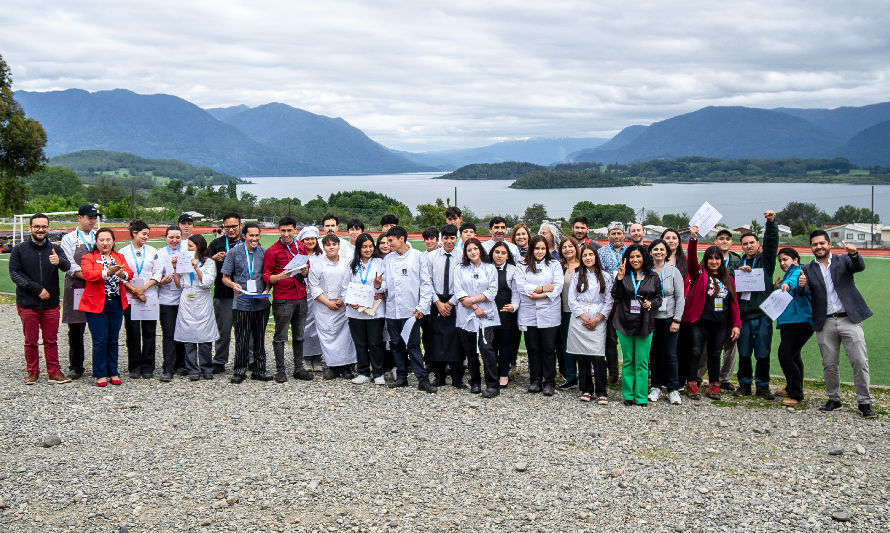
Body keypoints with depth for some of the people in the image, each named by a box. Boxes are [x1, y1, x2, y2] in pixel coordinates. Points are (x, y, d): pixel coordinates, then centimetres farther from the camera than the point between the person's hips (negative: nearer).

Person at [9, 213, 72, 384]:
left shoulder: (55, 249, 4)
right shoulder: (19, 250, 1)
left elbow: (67, 266, -14)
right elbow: (14, 274, -7)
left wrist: (59, 261, -39)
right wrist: (37, 289, -15)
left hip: (51, 304, 1)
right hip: (27, 304, -1)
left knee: (51, 340, 6)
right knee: (31, 341, 7)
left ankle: (54, 373, 13)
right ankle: (32, 372, 19)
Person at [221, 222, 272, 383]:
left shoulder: (264, 253, 7)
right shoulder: (234, 253, 2)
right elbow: (225, 277, 5)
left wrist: (267, 291, -6)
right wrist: (233, 285, -16)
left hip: (261, 303, 2)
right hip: (242, 302, -2)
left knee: (259, 338, 9)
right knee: (241, 339, -1)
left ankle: (259, 370, 19)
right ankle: (239, 371, 12)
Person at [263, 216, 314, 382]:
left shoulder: (301, 247, 11)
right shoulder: (272, 251, -5)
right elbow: (266, 277, -5)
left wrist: (305, 272, -3)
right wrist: (280, 276, -23)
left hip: (301, 297, 5)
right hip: (282, 299, -5)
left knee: (299, 336, 11)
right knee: (280, 336, 0)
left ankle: (299, 368, 18)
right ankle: (280, 370, 7)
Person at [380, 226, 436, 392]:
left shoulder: (418, 256, 1)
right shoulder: (388, 259, 14)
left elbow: (426, 283, -2)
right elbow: (386, 283, 16)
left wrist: (422, 307, -11)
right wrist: (378, 285, -8)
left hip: (410, 310, -5)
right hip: (392, 310, 5)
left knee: (413, 345, -8)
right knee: (397, 344, 9)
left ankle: (423, 379, -5)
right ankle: (402, 377, 19)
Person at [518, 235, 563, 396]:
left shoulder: (554, 265, 9)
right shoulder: (524, 267, 11)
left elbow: (558, 286, -4)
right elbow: (522, 286, -3)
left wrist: (540, 295, -12)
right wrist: (542, 288, -10)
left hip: (549, 313, -1)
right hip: (529, 314, 2)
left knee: (549, 349, -2)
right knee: (533, 349, 5)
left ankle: (549, 382, 5)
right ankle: (535, 381, 15)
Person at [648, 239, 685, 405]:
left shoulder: (673, 271, 1)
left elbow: (680, 297, 0)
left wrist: (677, 320, -6)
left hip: (669, 318, -1)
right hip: (651, 318, 1)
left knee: (670, 354, -3)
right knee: (654, 354, 6)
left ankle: (673, 390, 6)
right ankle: (656, 387, 17)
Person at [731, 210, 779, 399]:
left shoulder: (765, 260, 9)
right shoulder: (737, 264, 16)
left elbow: (771, 241, -8)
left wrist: (771, 223, -22)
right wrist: (739, 271, -15)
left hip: (763, 314, -2)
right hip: (744, 315, 2)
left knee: (763, 354, 1)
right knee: (744, 353, 5)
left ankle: (763, 386, 13)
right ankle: (745, 385, 17)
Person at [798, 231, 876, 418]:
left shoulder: (843, 260, 6)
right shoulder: (808, 270, 9)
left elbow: (860, 267, -14)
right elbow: (806, 297, 0)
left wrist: (855, 253, -36)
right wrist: (802, 286, -23)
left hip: (849, 319, -2)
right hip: (825, 324, 2)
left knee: (860, 362, -5)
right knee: (829, 365, 7)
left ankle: (865, 402, 3)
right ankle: (834, 399, 21)